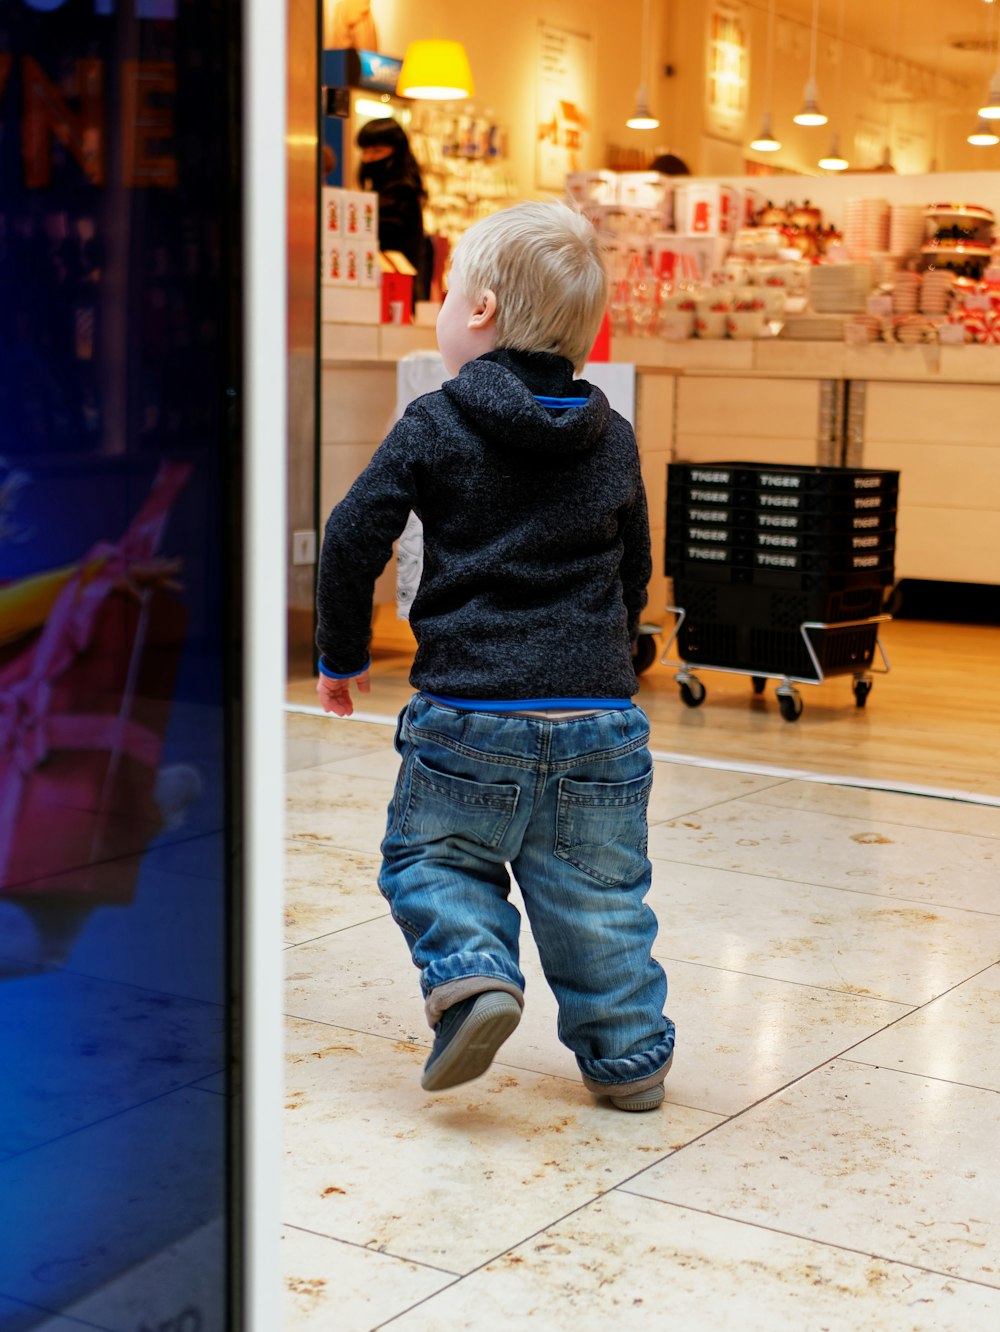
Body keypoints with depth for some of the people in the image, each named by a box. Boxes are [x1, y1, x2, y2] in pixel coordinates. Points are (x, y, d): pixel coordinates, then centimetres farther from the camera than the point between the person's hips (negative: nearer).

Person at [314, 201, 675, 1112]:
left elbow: (353, 540, -6)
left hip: (470, 716, -3)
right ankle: (628, 1052, 18)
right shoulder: (613, 441, 9)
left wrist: (342, 657, 8)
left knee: (430, 857, 15)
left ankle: (473, 972, -8)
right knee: (597, 893, 14)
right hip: (600, 716, 4)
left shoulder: (434, 428, -3)